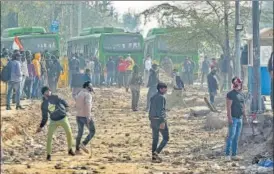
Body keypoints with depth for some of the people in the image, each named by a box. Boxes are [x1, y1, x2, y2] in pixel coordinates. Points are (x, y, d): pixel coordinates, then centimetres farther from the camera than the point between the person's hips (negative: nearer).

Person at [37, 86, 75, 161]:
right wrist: (41, 126, 1)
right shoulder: (43, 105, 1)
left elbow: (62, 101, -17)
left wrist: (66, 106, -38)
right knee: (49, 137, -9)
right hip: (53, 121, 1)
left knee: (69, 133, -3)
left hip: (63, 118, -1)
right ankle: (48, 155, -1)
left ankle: (70, 150, 19)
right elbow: (44, 118, 7)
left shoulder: (55, 97, -3)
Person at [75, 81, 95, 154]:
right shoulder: (87, 94, -12)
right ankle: (83, 144, -12)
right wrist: (88, 116, -32)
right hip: (85, 116, -8)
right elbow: (88, 105, -25)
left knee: (80, 132, 15)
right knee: (92, 131, 3)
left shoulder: (79, 94, 14)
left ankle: (77, 149, 15)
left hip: (78, 116, 8)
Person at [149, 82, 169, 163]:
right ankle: (156, 152, -12)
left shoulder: (153, 97, 13)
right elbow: (161, 110, -20)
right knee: (166, 138, 1)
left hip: (153, 120, 8)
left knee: (155, 139, 11)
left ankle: (154, 156, 12)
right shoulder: (161, 97, -14)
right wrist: (163, 122, -22)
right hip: (159, 119, -8)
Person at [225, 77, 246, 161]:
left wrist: (244, 115, 16)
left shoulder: (242, 94, 15)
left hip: (240, 118, 7)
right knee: (231, 136, -11)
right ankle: (227, 154, -8)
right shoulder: (231, 94, -9)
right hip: (233, 118, -7)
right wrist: (229, 118, -20)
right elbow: (228, 106, -14)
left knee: (236, 137, 9)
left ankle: (234, 154, 13)